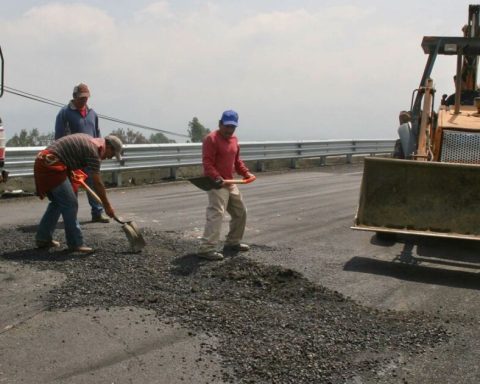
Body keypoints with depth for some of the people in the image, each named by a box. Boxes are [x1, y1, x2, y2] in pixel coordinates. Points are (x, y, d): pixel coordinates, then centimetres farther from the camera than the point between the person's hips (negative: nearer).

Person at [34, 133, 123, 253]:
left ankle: (43, 238, 25)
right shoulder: (94, 150, -10)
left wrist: (71, 171, 25)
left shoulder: (89, 140, 18)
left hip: (42, 163, 10)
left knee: (57, 203, 19)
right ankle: (75, 243, -3)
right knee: (70, 203, -7)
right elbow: (97, 183, -10)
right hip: (51, 165, -10)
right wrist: (107, 206, -3)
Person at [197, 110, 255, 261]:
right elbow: (207, 163, -22)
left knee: (240, 211, 18)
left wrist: (246, 173, 11)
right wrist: (217, 177, -35)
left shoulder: (234, 139, 14)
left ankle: (233, 242, 32)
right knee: (216, 214, -20)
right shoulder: (211, 139, -14)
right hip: (216, 183, -9)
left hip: (230, 183, 9)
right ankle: (206, 248, -23)